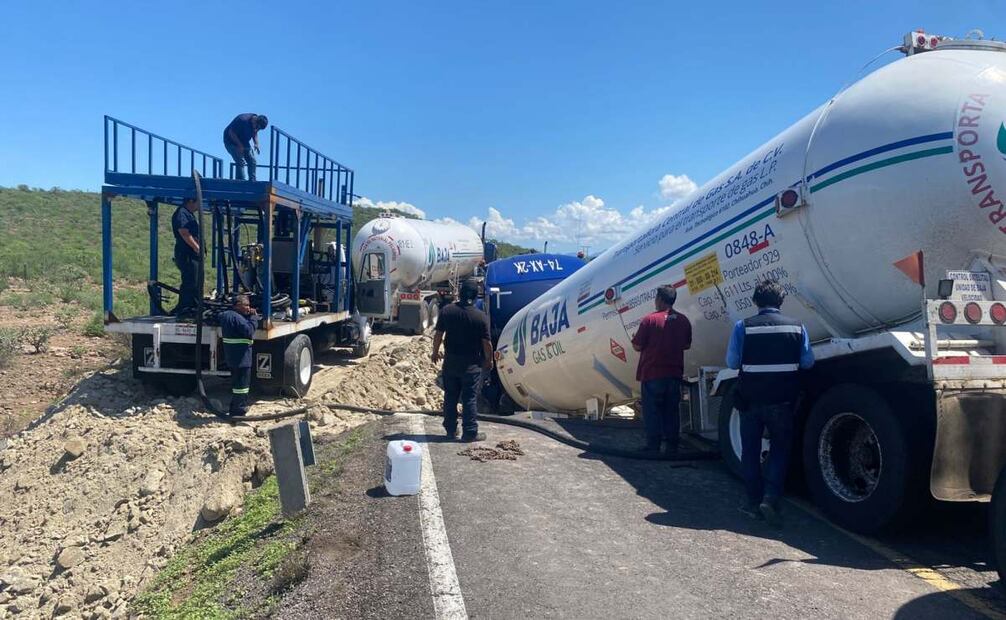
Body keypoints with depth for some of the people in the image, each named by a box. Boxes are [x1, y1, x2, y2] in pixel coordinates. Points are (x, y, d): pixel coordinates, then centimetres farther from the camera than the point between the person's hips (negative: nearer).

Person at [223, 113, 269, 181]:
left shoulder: (256, 125, -8)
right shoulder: (243, 120, -31)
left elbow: (255, 134, 10)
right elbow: (231, 132, -26)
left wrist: (256, 144, -9)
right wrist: (240, 145, -27)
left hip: (244, 142, 8)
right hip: (231, 141, -7)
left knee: (252, 161, -1)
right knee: (241, 162, -19)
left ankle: (252, 180, 4)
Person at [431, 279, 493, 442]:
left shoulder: (446, 311, -5)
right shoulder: (481, 316, -12)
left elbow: (438, 334, 0)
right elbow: (486, 342, -9)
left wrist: (435, 352, 15)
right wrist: (489, 360, 6)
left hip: (450, 361, 3)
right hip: (471, 363, -3)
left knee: (450, 396, 13)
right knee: (470, 398, 3)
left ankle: (451, 430, 21)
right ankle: (470, 432, 6)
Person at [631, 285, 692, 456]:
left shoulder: (650, 319, -13)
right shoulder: (683, 320, 4)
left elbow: (637, 346, -10)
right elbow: (687, 345, 14)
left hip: (652, 374, -5)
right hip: (674, 373, 5)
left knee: (652, 411, 3)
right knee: (671, 411, 12)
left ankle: (653, 446, 4)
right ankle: (672, 446, 14)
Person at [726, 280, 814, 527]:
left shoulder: (743, 327, -8)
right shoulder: (797, 326, -3)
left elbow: (732, 362, -6)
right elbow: (808, 362, 0)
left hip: (750, 399, 0)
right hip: (782, 401, 1)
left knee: (750, 451, 13)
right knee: (780, 449, 13)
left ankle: (754, 503, 17)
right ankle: (770, 498, -2)